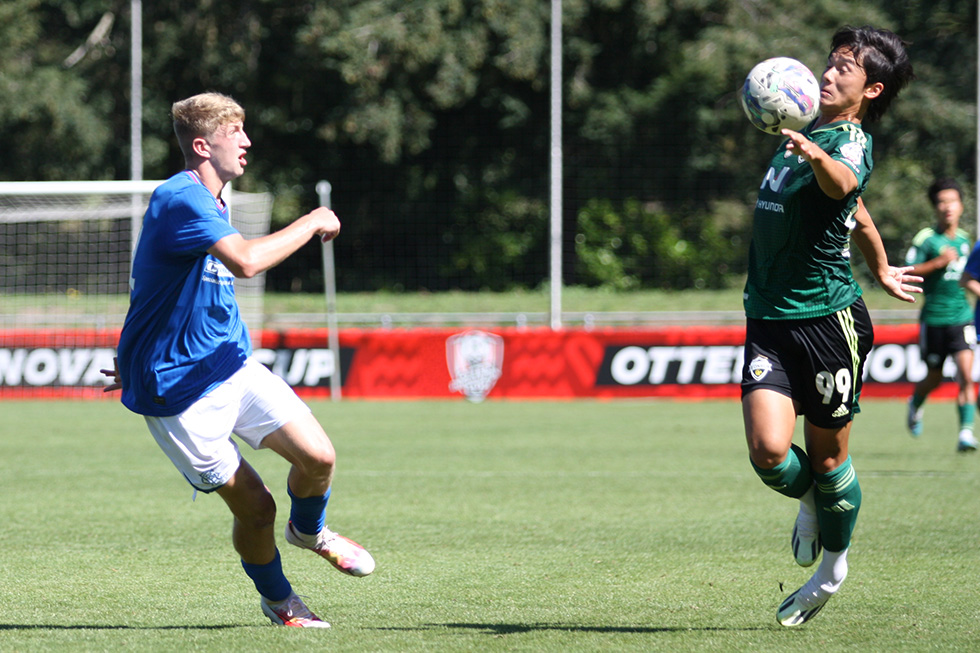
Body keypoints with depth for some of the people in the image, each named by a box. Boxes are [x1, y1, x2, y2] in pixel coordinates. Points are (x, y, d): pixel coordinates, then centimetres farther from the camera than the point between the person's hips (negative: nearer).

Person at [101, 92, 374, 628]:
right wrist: (312, 224, -22)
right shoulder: (180, 200, -21)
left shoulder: (210, 202, 13)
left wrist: (143, 356, 27)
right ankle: (276, 599, 21)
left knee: (318, 456, -5)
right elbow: (247, 261, -36)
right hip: (179, 389, -8)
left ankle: (309, 531, 27)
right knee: (254, 505, -6)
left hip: (232, 365, 8)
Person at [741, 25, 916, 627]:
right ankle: (810, 505, 21)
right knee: (769, 451, -12)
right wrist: (880, 268, 40)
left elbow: (842, 185, -40)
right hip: (769, 321, 6)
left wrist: (816, 157, -62)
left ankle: (833, 566, 27)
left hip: (829, 317, -6)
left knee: (826, 456, 5)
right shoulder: (804, 131, 14)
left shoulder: (850, 142, -12)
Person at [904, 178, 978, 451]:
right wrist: (939, 262, -19)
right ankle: (915, 404, 44)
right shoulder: (926, 239, -7)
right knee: (934, 378, 11)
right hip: (934, 318, -3)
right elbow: (906, 273, -13)